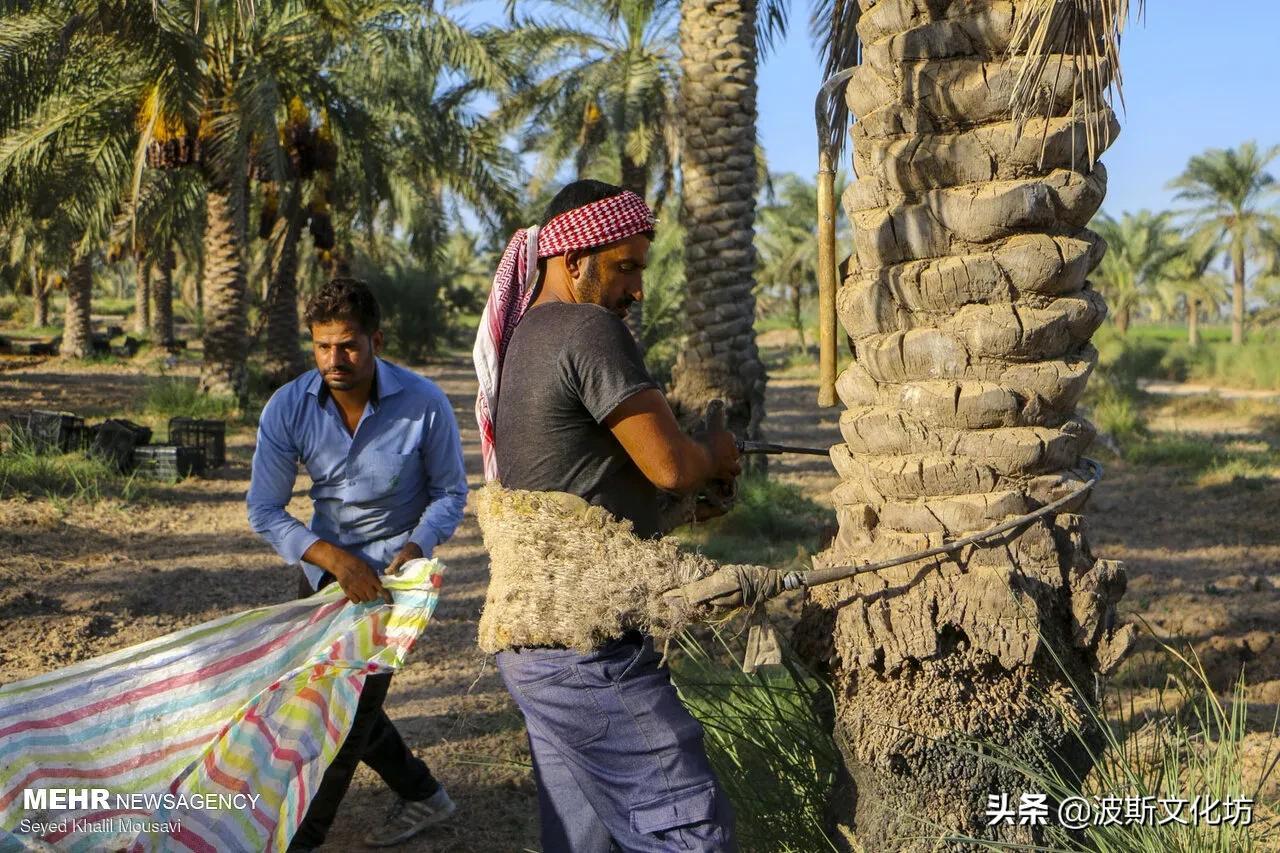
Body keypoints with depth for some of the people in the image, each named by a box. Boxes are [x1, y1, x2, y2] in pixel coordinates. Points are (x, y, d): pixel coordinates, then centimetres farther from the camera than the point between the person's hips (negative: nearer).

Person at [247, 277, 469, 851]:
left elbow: (450, 492, -7)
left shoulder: (424, 404, -21)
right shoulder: (287, 409, -16)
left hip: (393, 570, -4)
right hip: (325, 566, 5)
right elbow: (263, 510, -12)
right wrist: (334, 558, -25)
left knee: (351, 703, -8)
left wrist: (417, 546, -25)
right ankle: (422, 795, 32)